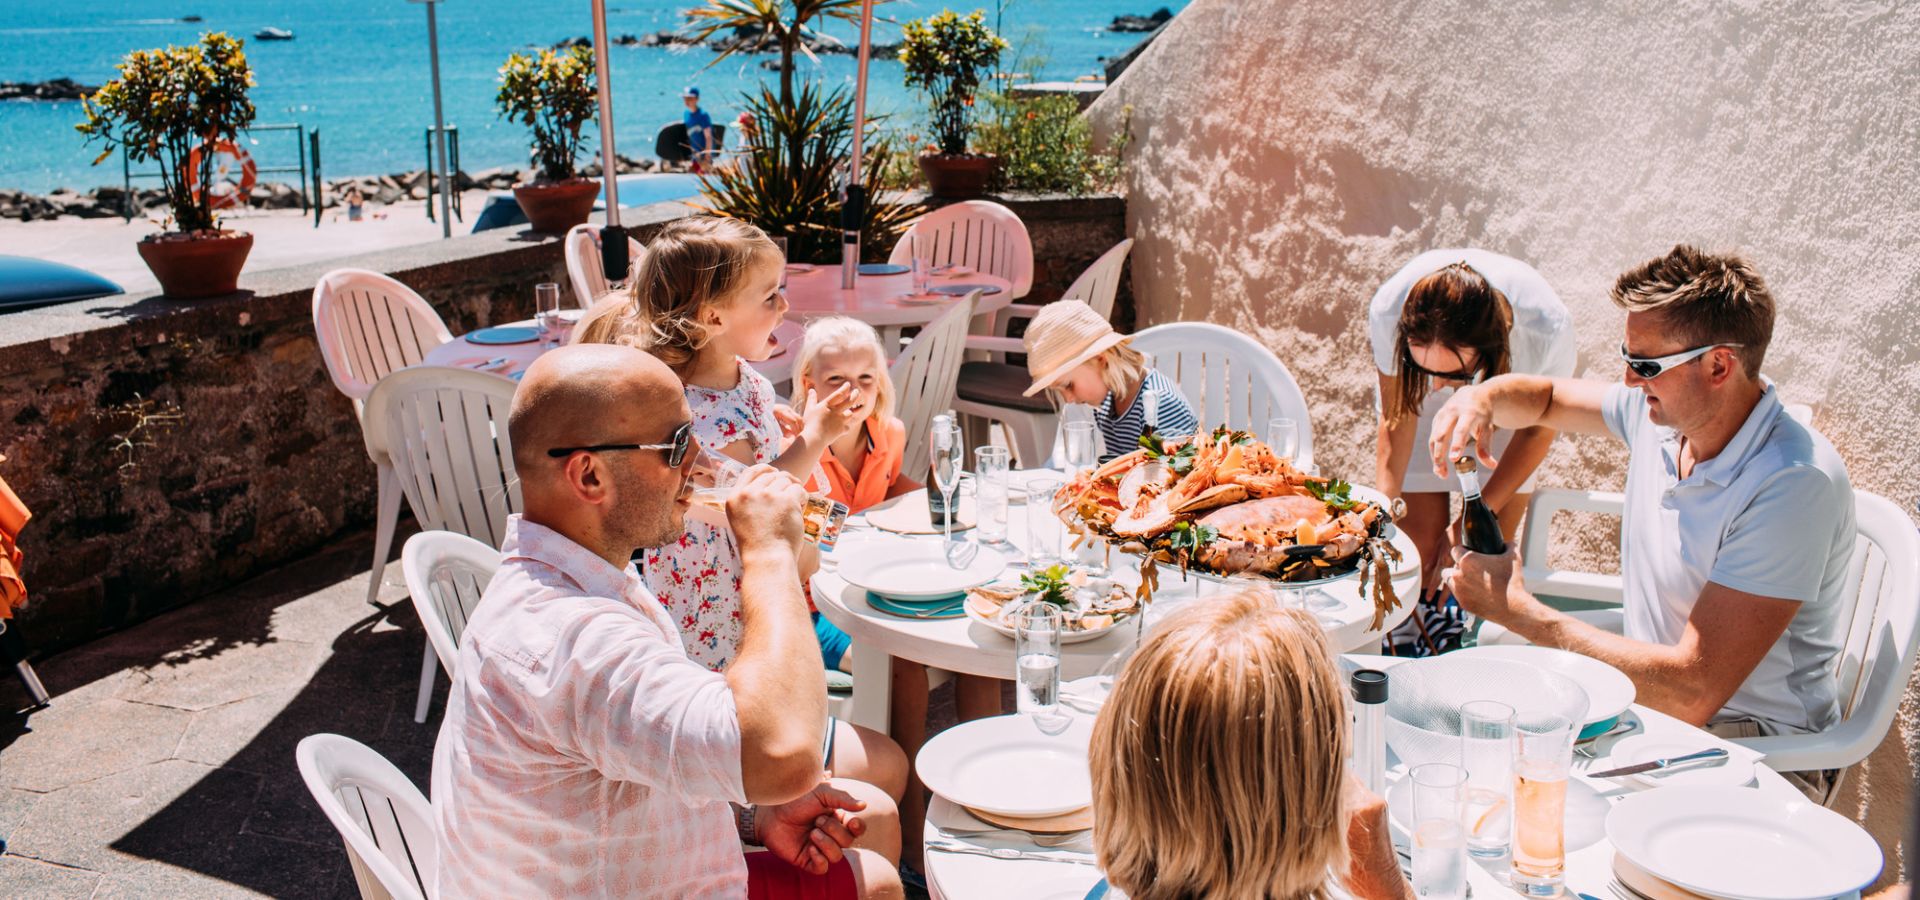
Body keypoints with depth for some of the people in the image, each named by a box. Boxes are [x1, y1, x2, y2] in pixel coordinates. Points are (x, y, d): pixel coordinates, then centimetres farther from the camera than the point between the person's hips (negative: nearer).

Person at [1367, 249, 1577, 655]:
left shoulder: (1547, 328, -40)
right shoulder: (1388, 313, -40)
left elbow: (1539, 425, -18)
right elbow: (1396, 419, -20)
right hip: (1425, 408, 0)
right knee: (1419, 553, -6)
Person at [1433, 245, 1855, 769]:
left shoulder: (1795, 485, -26)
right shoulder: (1658, 411, -3)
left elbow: (1693, 692, -31)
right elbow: (1547, 399, 20)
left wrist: (1517, 609, -25)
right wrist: (1484, 396, -6)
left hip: (1756, 743, -7)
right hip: (1651, 696, 7)